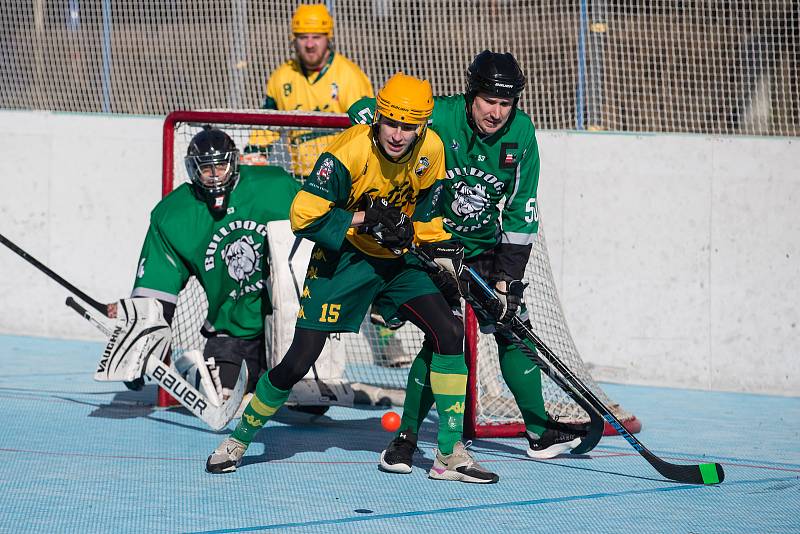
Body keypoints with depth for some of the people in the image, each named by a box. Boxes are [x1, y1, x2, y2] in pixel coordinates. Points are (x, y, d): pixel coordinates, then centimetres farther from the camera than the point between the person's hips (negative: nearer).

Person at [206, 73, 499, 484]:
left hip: (397, 259, 4)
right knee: (299, 361, -6)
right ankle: (239, 439, 17)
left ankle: (450, 455, -5)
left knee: (449, 333, -12)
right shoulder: (350, 152, -27)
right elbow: (304, 217, -26)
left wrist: (443, 248, -4)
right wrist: (364, 220, -29)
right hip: (343, 258, -4)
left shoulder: (431, 149, -10)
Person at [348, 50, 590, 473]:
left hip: (487, 244, 5)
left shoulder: (521, 131, -11)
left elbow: (521, 209, -7)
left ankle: (540, 433, 17)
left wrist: (507, 276, -12)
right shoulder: (437, 118, -24)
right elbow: (365, 110, -19)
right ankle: (404, 439, -7)